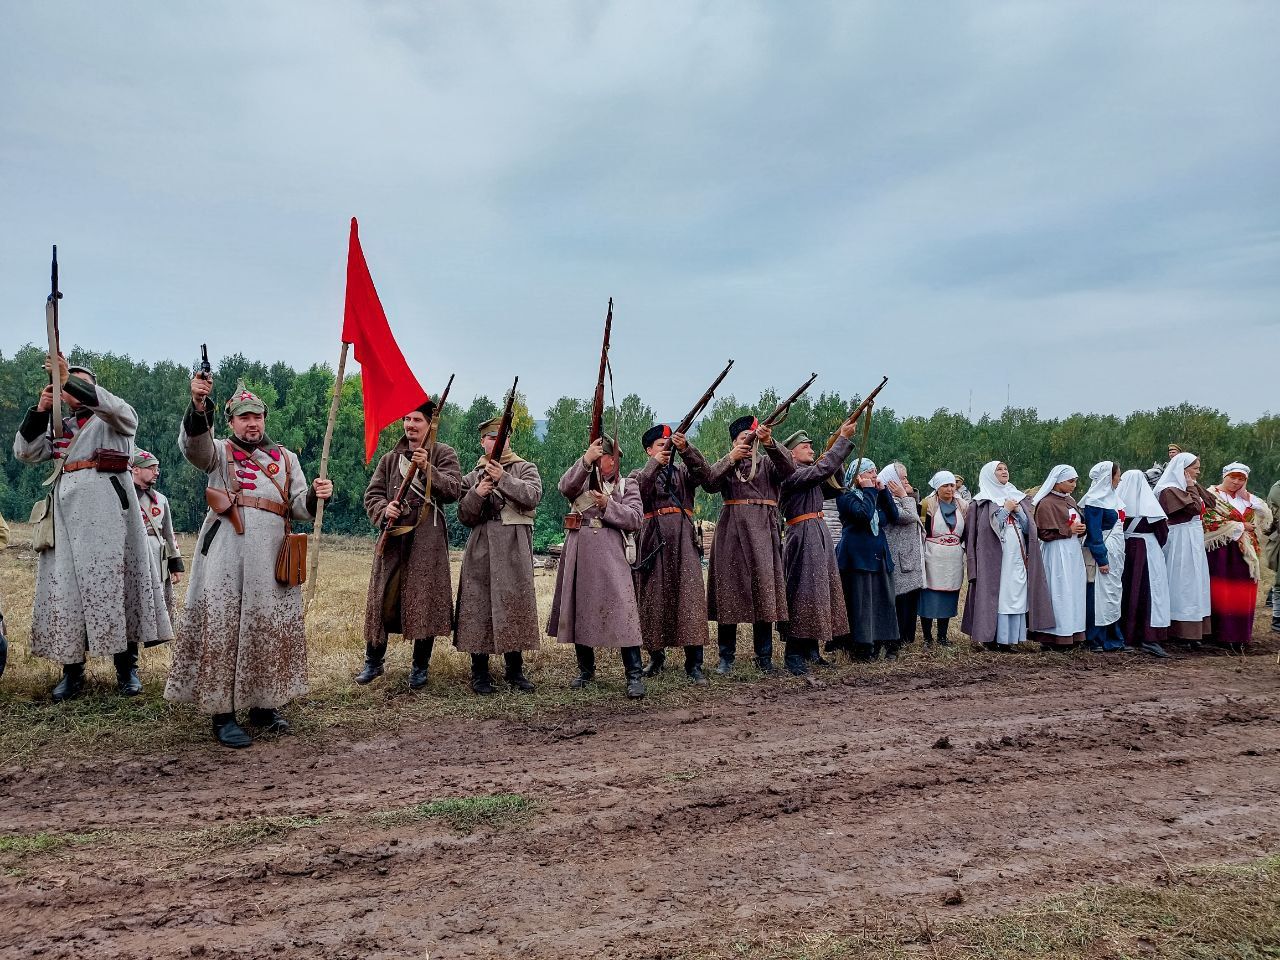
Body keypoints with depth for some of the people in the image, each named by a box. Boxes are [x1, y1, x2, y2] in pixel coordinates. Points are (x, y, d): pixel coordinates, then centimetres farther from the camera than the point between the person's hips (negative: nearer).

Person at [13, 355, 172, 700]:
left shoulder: (114, 420, 13)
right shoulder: (59, 428, 26)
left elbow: (117, 407, -11)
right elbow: (26, 452, 13)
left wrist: (72, 381, -19)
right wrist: (40, 410, 1)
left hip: (105, 504, -5)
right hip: (65, 507, 5)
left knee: (113, 579, -7)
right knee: (65, 585, 1)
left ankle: (126, 667, -2)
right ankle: (72, 670, 6)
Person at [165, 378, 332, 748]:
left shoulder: (285, 458, 18)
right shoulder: (219, 452, 8)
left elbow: (299, 507, 13)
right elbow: (192, 444, -16)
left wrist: (316, 495, -10)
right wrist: (198, 406, -35)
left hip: (272, 558, 4)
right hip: (227, 555, -3)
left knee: (271, 630, 8)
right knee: (222, 629, -4)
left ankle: (264, 706, 20)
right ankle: (222, 715, 1)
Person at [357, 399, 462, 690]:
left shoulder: (444, 454, 4)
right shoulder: (390, 458, 15)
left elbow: (453, 489, -10)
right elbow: (372, 494, 11)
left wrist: (428, 469, -23)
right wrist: (384, 510, -10)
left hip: (428, 539, -3)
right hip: (392, 535, 3)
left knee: (425, 600, 0)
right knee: (382, 598, 5)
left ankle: (420, 666, 13)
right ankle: (374, 660, 20)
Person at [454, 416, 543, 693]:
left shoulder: (525, 468, 9)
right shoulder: (472, 476, 15)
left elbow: (532, 497, -10)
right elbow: (464, 517, 9)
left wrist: (503, 478, -20)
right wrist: (477, 494, -8)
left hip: (515, 548, -1)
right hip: (481, 550, 1)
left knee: (515, 605, 1)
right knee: (478, 607, -1)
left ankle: (514, 670, 13)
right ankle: (480, 673, 9)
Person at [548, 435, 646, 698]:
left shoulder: (627, 486, 12)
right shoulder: (580, 480, 13)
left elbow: (635, 519, -2)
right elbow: (565, 487, -12)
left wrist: (608, 505, -14)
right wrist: (586, 460, -24)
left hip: (610, 554, -2)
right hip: (578, 552, 2)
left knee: (621, 609, -12)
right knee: (578, 610, 9)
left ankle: (634, 674, -9)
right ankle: (586, 669, 25)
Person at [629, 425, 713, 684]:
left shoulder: (683, 471, 17)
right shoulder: (638, 475, 15)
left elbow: (703, 470, -5)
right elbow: (635, 493, -7)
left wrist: (685, 448, -20)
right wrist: (655, 465, -15)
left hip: (683, 538, 0)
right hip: (652, 539, 0)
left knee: (690, 596, -9)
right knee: (653, 598, 3)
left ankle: (694, 664, -8)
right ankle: (656, 656, 20)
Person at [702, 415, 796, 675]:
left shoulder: (768, 462, 13)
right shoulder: (725, 465, 14)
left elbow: (789, 468, -9)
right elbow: (709, 483, -6)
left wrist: (770, 443, -22)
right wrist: (731, 458, -16)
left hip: (763, 530, 0)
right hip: (731, 529, 0)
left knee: (764, 588, -3)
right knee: (729, 588, 0)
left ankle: (764, 657, 7)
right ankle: (726, 656, 9)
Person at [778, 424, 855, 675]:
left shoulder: (810, 475, 21)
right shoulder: (791, 474, -8)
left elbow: (834, 486, 18)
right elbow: (824, 469, -20)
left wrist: (841, 443, 11)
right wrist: (842, 439, -12)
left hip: (819, 535, 10)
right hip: (803, 536, -10)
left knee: (819, 590, 11)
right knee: (802, 591, -10)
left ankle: (811, 650, 19)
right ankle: (793, 656, -7)